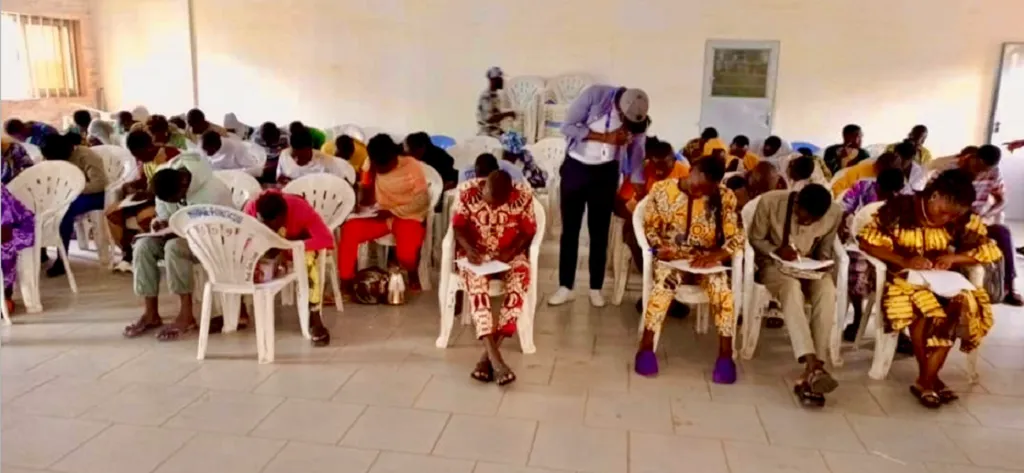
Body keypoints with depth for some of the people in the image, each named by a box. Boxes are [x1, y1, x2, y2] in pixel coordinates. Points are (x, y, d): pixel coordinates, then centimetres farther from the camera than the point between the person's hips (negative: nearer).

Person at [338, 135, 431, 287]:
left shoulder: (412, 166, -10)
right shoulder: (374, 168, 2)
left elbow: (422, 202, -12)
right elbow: (366, 202, -1)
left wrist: (393, 211, -18)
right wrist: (370, 175, -13)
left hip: (408, 217, -4)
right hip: (382, 216, 5)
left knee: (406, 253, -33)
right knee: (349, 230, -22)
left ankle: (412, 274, 5)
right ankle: (346, 282, -12)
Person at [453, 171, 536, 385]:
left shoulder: (523, 194, -14)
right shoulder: (467, 191, -13)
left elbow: (529, 231, -4)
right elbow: (458, 225, -3)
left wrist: (511, 251, -20)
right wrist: (468, 248, -21)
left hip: (510, 253, 0)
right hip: (476, 253, 0)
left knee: (520, 279, -32)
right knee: (476, 281, -34)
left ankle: (488, 355, -29)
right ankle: (495, 359, -41)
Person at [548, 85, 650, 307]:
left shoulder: (639, 118, -8)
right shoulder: (595, 95, -17)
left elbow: (636, 154, 0)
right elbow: (567, 126, -17)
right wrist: (605, 137, -22)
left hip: (606, 172, 2)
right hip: (576, 167, -1)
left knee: (599, 232, 5)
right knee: (570, 229, 2)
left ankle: (596, 288, 17)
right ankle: (565, 287, 11)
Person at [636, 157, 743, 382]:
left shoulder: (725, 198, -4)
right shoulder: (662, 190, -5)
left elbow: (736, 239, -5)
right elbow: (650, 227, 4)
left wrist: (714, 256, -24)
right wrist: (659, 247, -16)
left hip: (707, 260, 1)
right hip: (672, 258, 0)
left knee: (722, 289, -31)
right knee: (665, 282, -34)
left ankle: (725, 353, -18)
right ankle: (646, 346, -21)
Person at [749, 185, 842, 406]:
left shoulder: (834, 214, -11)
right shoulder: (770, 201, -18)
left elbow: (824, 252, 5)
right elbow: (755, 239, -6)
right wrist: (776, 250, -24)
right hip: (774, 263, -2)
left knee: (827, 291, -32)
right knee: (792, 288, -37)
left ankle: (810, 373, -33)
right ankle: (813, 367, -45)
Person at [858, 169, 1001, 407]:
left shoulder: (963, 219, 4)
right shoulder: (899, 208, -9)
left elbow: (991, 249, 5)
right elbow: (866, 241, -14)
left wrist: (953, 257, -14)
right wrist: (904, 261, -26)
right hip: (903, 277, -4)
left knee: (964, 305, -28)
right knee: (922, 305, -35)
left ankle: (926, 380, -21)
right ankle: (929, 377, -15)